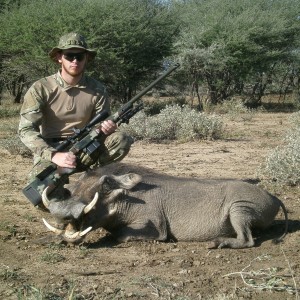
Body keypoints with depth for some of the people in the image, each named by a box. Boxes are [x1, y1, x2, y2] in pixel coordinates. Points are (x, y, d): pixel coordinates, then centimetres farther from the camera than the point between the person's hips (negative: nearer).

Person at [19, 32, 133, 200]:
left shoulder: (98, 90, -2)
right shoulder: (41, 89, -9)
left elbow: (101, 128, 2)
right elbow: (26, 130, -15)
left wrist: (106, 128, -25)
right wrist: (54, 155, -29)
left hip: (85, 149, 2)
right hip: (50, 150, -2)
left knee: (121, 140, -23)